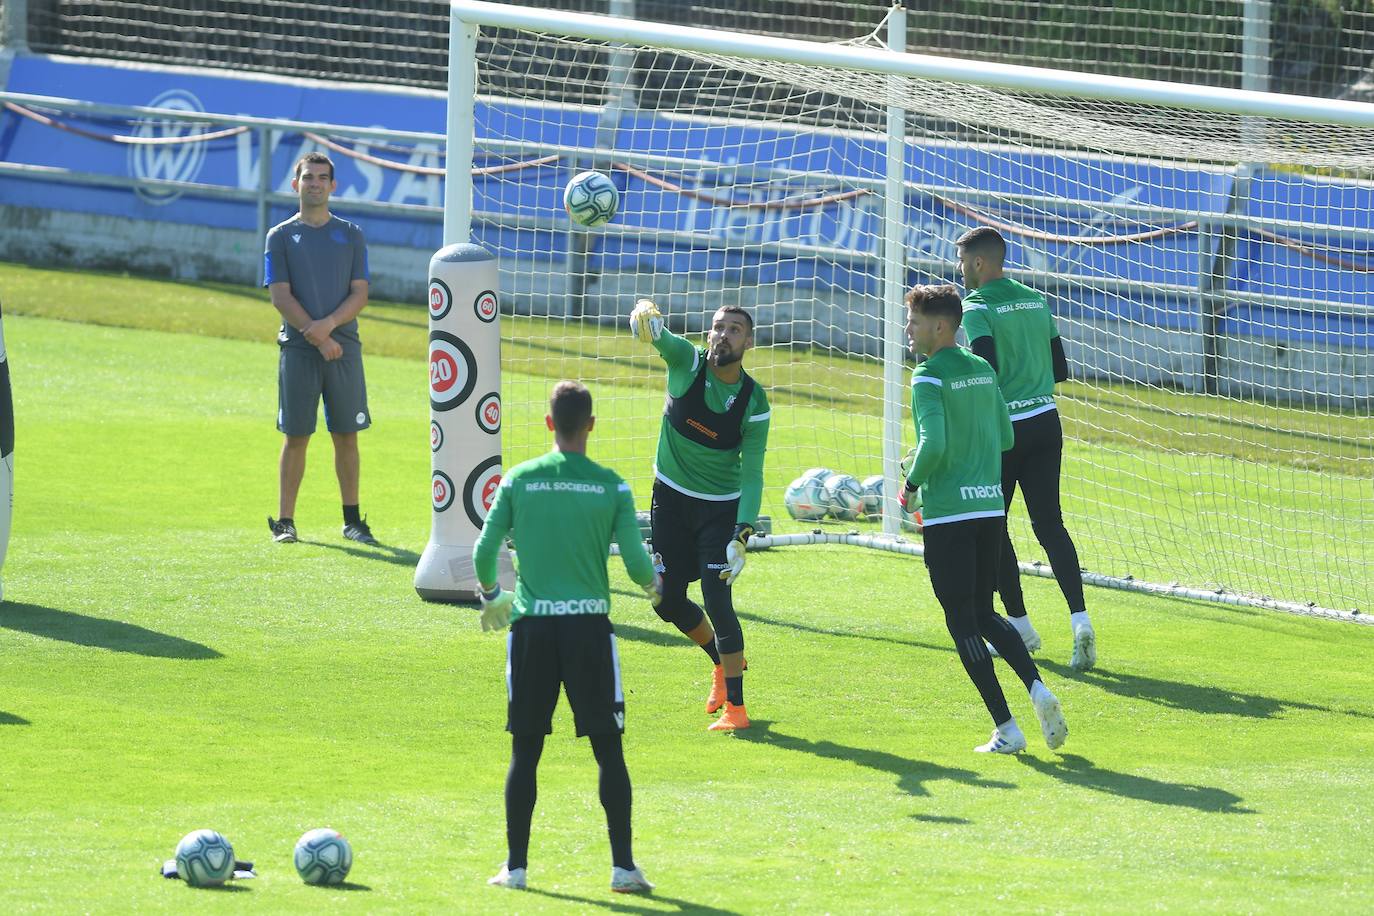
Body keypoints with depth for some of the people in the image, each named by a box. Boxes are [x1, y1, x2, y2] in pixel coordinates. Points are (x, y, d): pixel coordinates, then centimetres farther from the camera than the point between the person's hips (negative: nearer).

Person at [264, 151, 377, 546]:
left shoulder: (351, 235, 11)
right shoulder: (281, 237, 5)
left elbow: (359, 294, 4)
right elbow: (281, 297, -3)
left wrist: (327, 325, -14)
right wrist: (318, 338, -12)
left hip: (344, 347, 2)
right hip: (298, 348, -2)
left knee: (346, 436, 3)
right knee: (296, 436, -2)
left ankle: (352, 520, 9)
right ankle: (285, 521, 2)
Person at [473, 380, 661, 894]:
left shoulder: (518, 480, 0)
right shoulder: (611, 486, -2)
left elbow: (484, 551, 0)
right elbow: (636, 562, -3)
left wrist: (491, 596, 20)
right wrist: (654, 586, 20)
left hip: (531, 625, 1)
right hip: (589, 625, -1)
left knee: (525, 751, 9)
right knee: (609, 751, 5)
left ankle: (515, 866, 11)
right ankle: (623, 866, 2)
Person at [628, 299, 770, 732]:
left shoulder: (754, 402, -14)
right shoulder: (687, 363, -12)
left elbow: (752, 474, -13)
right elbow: (661, 338, -34)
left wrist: (742, 534, -25)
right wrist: (647, 318, -60)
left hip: (721, 507, -3)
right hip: (671, 499, 3)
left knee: (716, 597, -15)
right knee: (667, 599, 8)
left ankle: (735, 706, -11)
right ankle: (723, 660, 36)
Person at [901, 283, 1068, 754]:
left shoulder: (930, 377, -12)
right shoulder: (982, 370, 10)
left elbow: (934, 445, -22)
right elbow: (1005, 437, 16)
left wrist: (912, 485, -6)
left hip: (948, 513, -7)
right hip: (990, 505, 7)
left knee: (963, 623, 1)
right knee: (983, 614, 19)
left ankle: (1006, 729, -2)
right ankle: (1037, 688, -3)